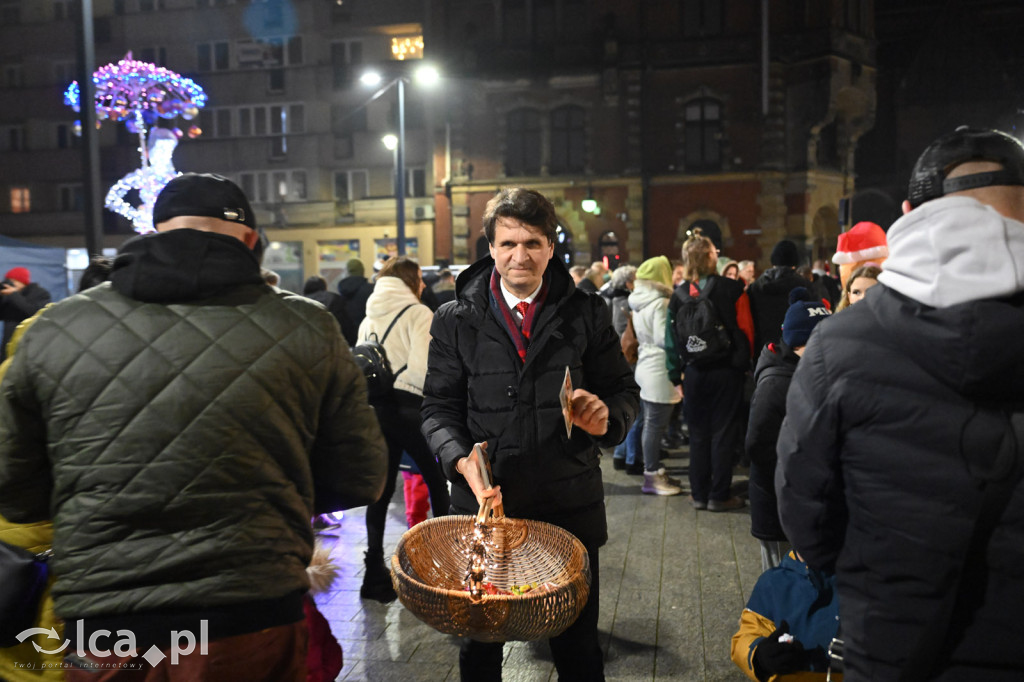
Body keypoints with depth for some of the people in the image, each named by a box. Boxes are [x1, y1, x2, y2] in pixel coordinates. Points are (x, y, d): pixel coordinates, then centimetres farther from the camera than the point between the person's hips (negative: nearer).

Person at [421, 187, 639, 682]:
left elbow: (624, 390, 6)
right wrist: (462, 460, -18)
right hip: (484, 502, 0)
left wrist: (608, 414, -17)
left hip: (569, 506, 1)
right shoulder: (456, 321, 0)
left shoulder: (586, 314, 1)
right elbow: (439, 408, 1)